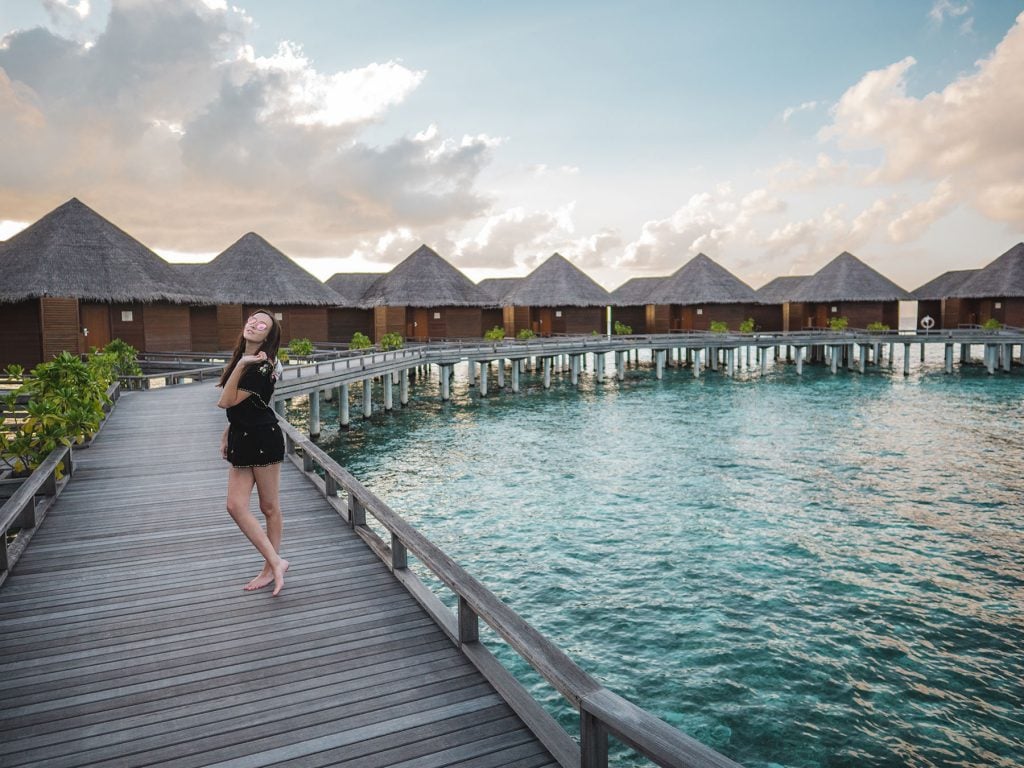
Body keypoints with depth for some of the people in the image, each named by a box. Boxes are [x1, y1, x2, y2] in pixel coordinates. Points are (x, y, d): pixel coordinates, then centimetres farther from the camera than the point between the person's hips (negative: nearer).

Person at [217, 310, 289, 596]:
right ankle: (275, 562, 11)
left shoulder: (261, 367, -17)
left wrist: (241, 366, -23)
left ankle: (272, 565, 18)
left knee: (269, 507, 5)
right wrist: (227, 433, 18)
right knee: (236, 506, 3)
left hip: (263, 440, -8)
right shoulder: (241, 358, 9)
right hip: (241, 440, 9)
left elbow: (227, 401, -18)